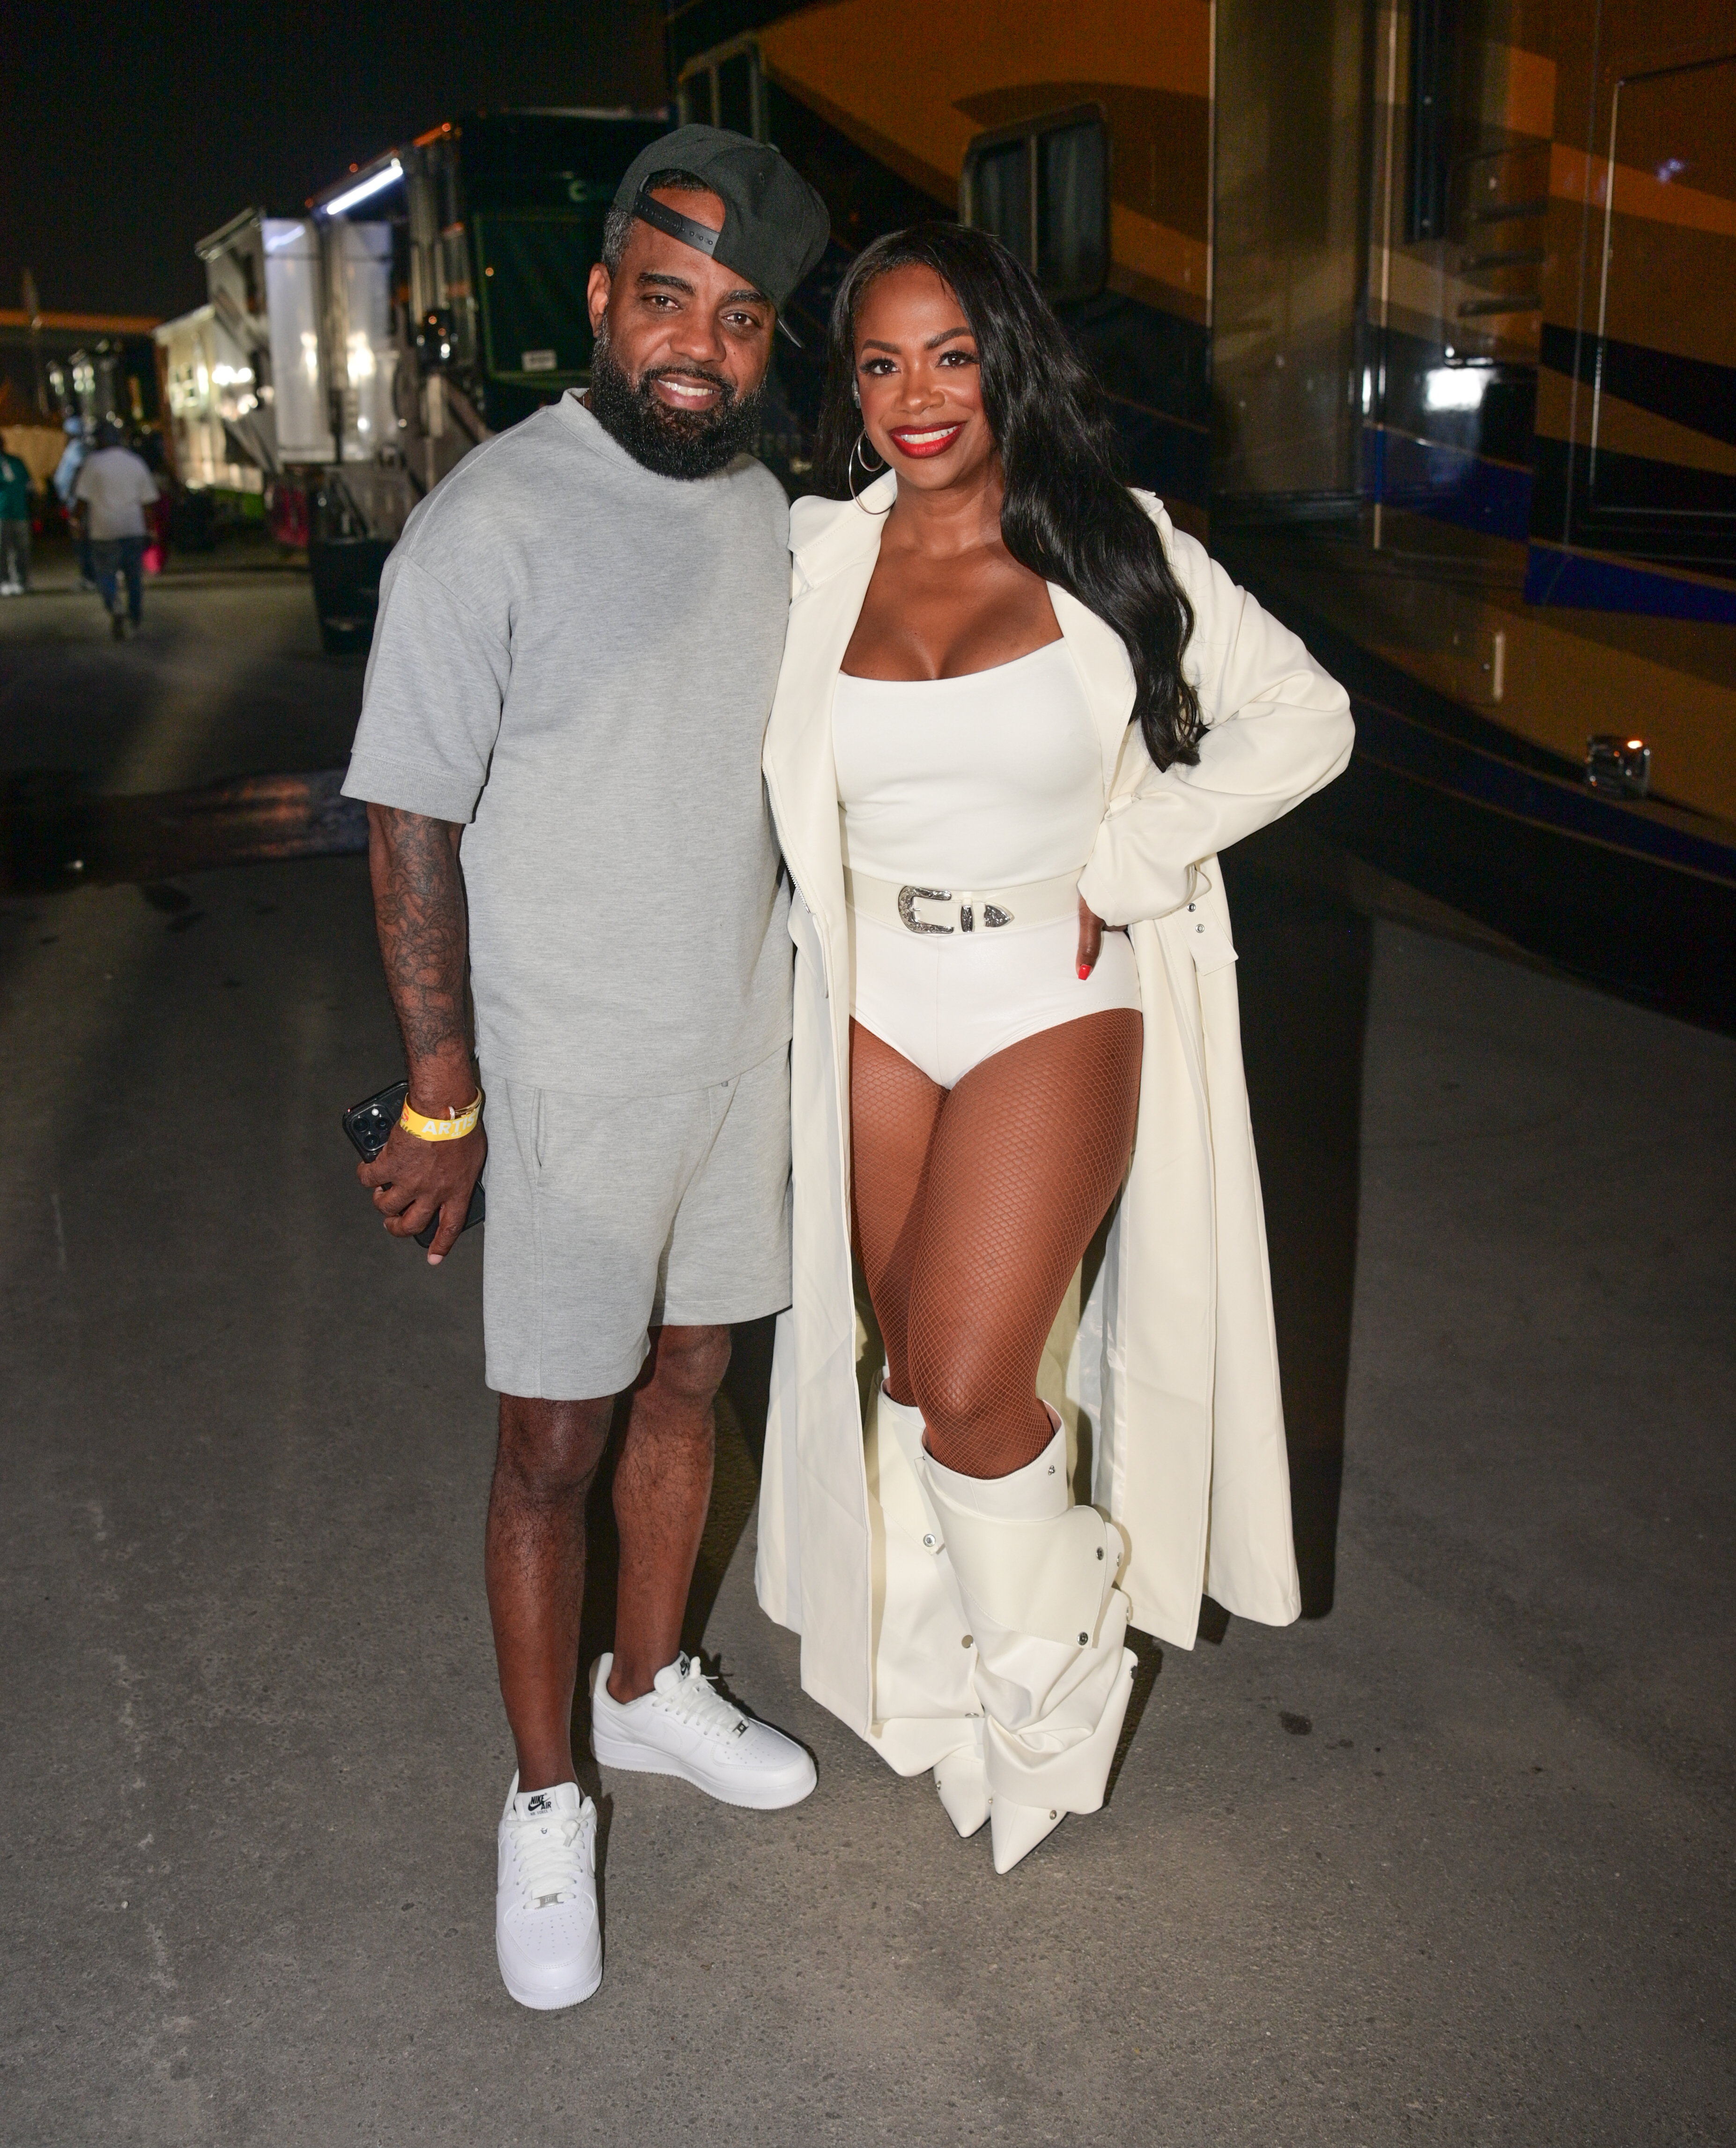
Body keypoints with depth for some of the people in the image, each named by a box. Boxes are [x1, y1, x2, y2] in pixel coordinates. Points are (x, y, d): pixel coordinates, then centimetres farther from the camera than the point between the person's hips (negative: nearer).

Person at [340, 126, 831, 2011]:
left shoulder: (763, 509, 6)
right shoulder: (490, 524, -15)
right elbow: (411, 823, -15)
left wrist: (796, 993, 16)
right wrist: (442, 1095, -15)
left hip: (743, 1045, 7)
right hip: (572, 1076, -6)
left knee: (688, 1377, 19)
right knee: (554, 1444, 4)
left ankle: (649, 1688, 41)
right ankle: (545, 1805, 25)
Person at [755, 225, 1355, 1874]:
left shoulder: (1114, 554, -4)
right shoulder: (814, 562, 1)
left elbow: (1302, 719, 1)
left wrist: (1122, 861, -7)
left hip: (1055, 1008, -3)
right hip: (875, 1010, 3)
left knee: (969, 1387, -9)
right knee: (912, 1373, 13)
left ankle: (1054, 1659, 22)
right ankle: (933, 1671, 38)